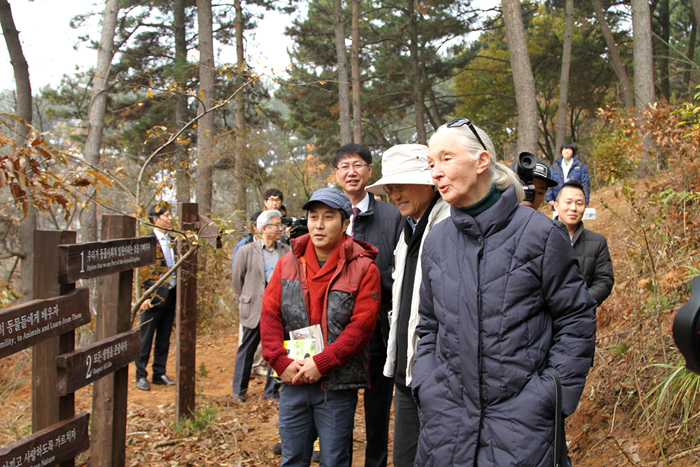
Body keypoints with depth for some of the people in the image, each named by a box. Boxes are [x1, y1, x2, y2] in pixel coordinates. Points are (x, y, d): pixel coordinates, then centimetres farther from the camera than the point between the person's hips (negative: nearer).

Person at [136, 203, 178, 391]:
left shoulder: (173, 241, 12)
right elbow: (143, 271, -11)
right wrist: (145, 296, -17)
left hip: (171, 296, 6)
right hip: (154, 298, -6)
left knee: (164, 339, 12)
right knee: (145, 339, 2)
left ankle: (160, 374, 21)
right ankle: (141, 376, 11)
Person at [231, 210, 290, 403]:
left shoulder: (286, 251, 5)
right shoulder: (246, 251, -1)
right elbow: (237, 279, 6)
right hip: (255, 310, -2)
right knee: (247, 350, 8)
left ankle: (271, 390, 18)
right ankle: (239, 390, 22)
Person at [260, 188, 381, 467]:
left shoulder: (362, 268, -6)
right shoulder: (288, 263, 7)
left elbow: (361, 325, -12)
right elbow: (270, 314, 5)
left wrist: (321, 363, -17)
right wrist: (280, 362, -8)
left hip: (337, 385, -3)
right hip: (292, 381, 4)